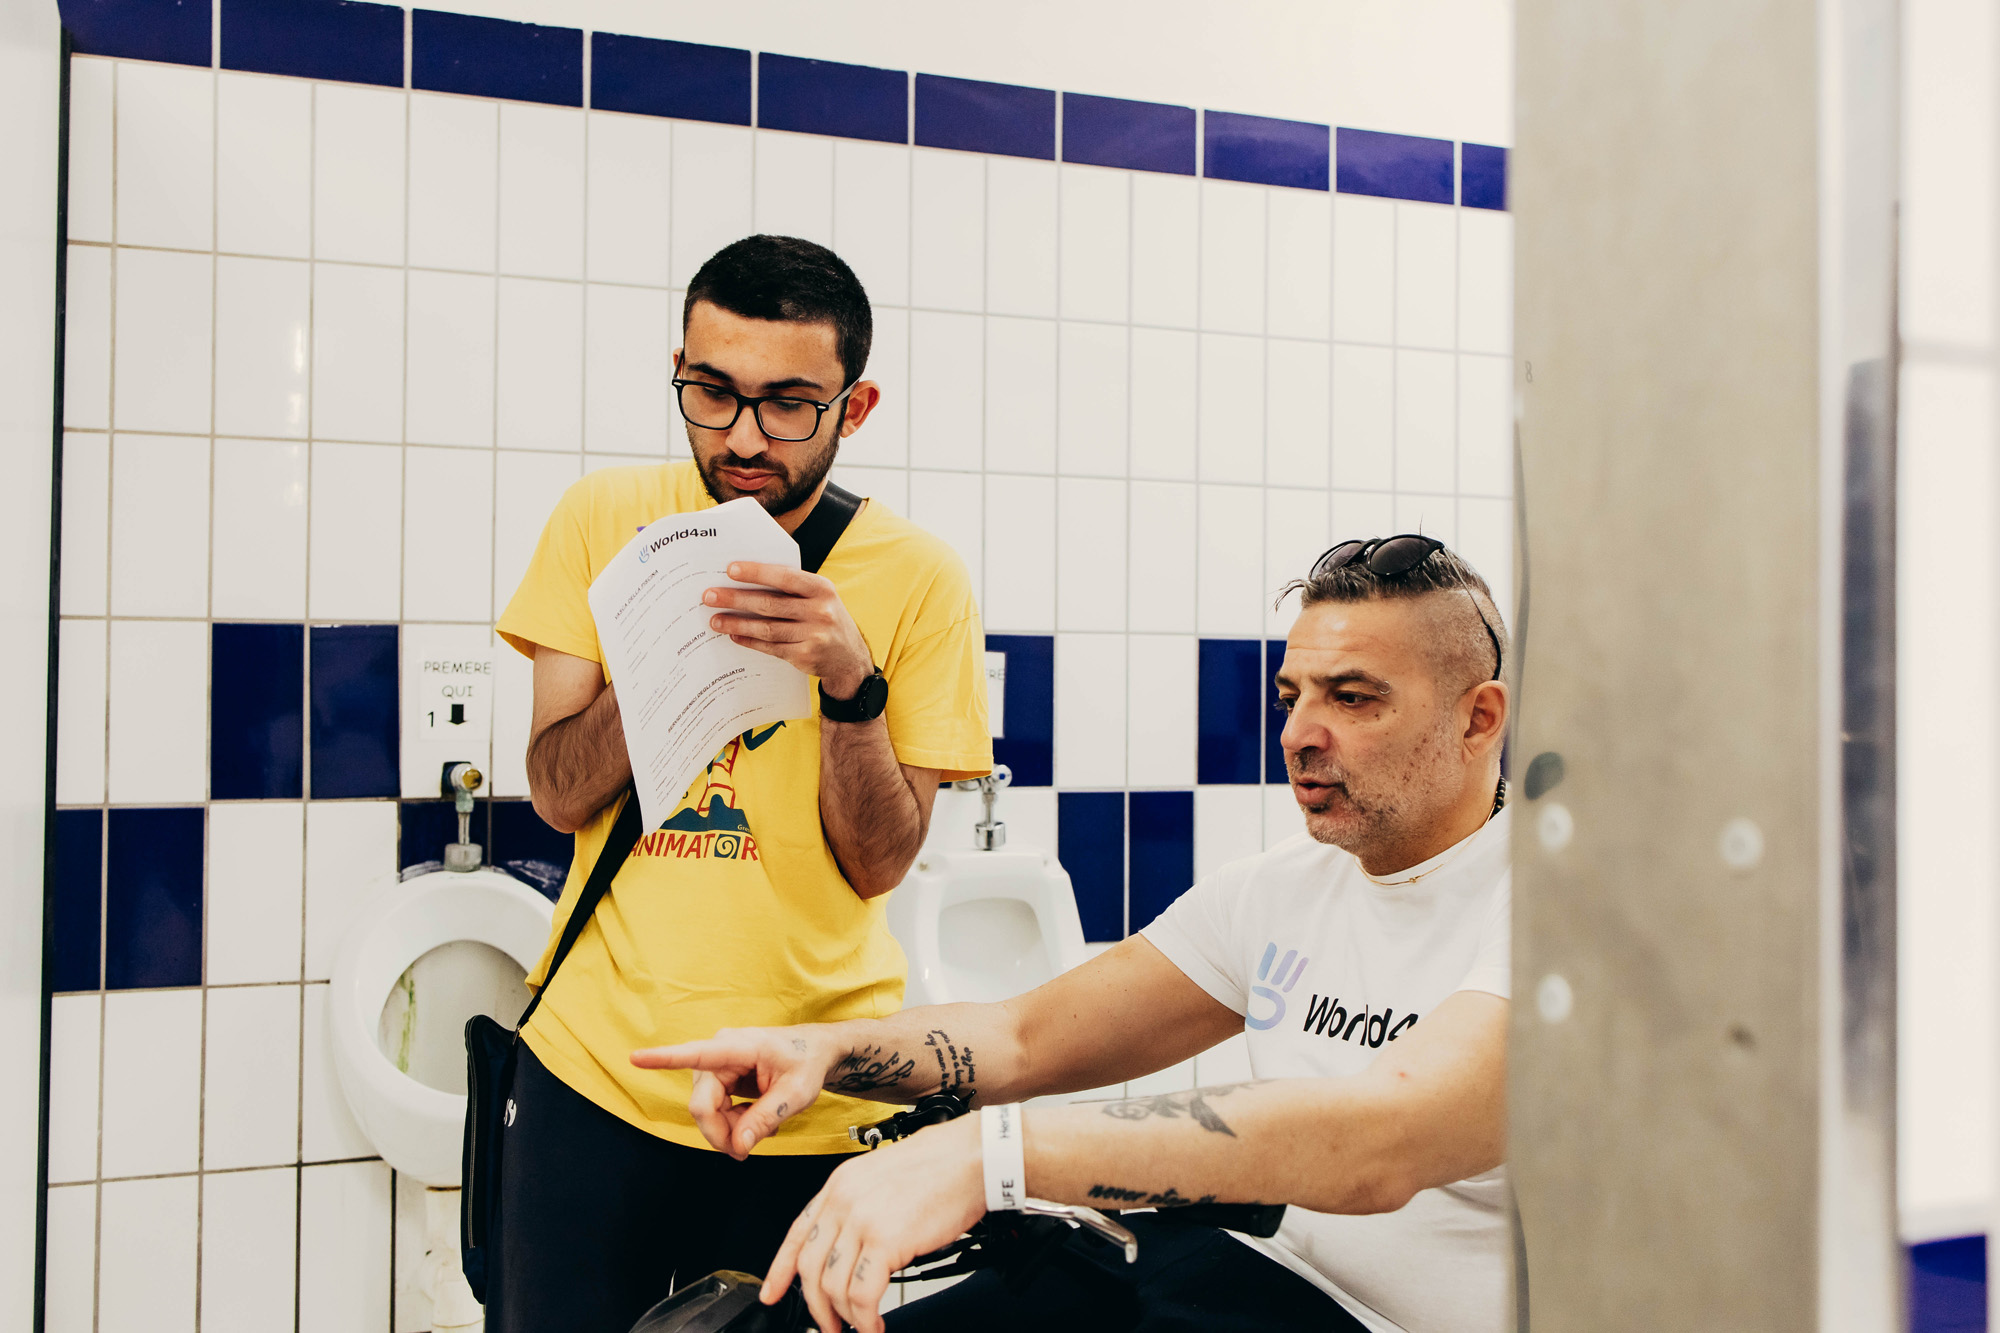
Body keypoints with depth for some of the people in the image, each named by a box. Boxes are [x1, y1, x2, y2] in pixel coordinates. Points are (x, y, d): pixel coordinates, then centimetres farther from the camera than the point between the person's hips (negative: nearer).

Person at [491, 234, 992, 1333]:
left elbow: (878, 863, -8)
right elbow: (557, 792, -3)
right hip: (597, 1065, 1)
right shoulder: (607, 519, -1)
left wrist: (851, 681, -24)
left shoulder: (919, 578, -6)